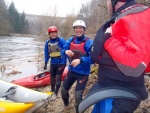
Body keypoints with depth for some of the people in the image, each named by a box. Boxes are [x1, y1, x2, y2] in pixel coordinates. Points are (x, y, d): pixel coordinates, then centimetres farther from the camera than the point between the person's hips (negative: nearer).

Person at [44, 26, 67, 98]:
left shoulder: (61, 40, -12)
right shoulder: (47, 42, 1)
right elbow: (46, 54, 9)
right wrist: (46, 63, 12)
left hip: (61, 62, -4)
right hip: (53, 63, 5)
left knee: (58, 78, -3)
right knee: (52, 78, 15)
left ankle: (55, 93, 13)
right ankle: (52, 91, 37)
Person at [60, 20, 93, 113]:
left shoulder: (89, 42, -17)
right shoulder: (70, 40, 0)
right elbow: (62, 52, 0)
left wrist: (80, 60, -37)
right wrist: (66, 51, -23)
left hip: (83, 73, -6)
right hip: (71, 70, 6)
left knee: (78, 96, -7)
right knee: (64, 90, 19)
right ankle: (66, 105, 50)